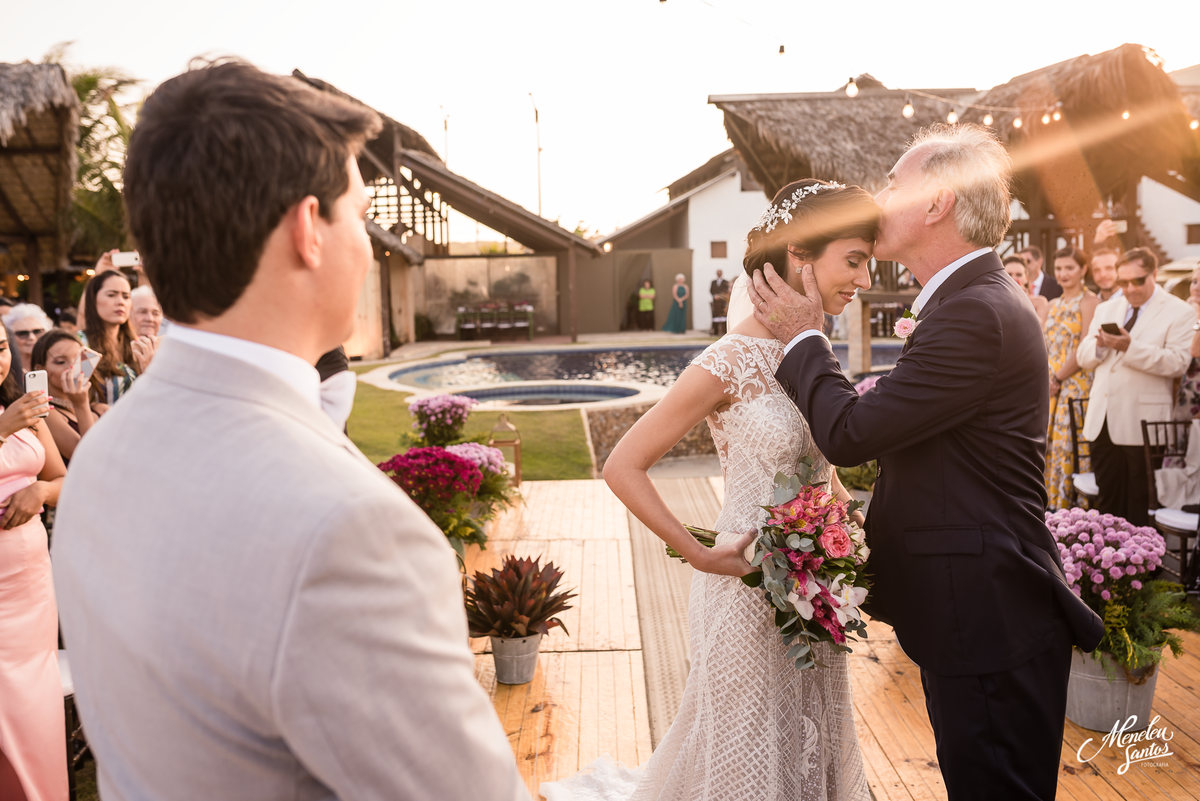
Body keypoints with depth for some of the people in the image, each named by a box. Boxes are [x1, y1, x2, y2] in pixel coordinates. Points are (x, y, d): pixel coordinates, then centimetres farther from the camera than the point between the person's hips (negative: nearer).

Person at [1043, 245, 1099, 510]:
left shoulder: (1088, 301, -5)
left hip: (1076, 383, -7)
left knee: (1069, 446, -7)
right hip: (1050, 386, 7)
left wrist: (1058, 378, -11)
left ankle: (1069, 506, 0)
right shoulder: (1055, 304, 17)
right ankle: (1050, 506, 13)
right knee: (1046, 443, 6)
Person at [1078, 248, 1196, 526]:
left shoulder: (1180, 313, -2)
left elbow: (1178, 363, -15)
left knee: (1141, 508, 3)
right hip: (1103, 421, 5)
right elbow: (1083, 358, 12)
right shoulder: (1106, 309, 15)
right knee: (1108, 502, 12)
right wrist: (1099, 344, -10)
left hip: (1142, 424, -5)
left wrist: (1130, 347, -23)